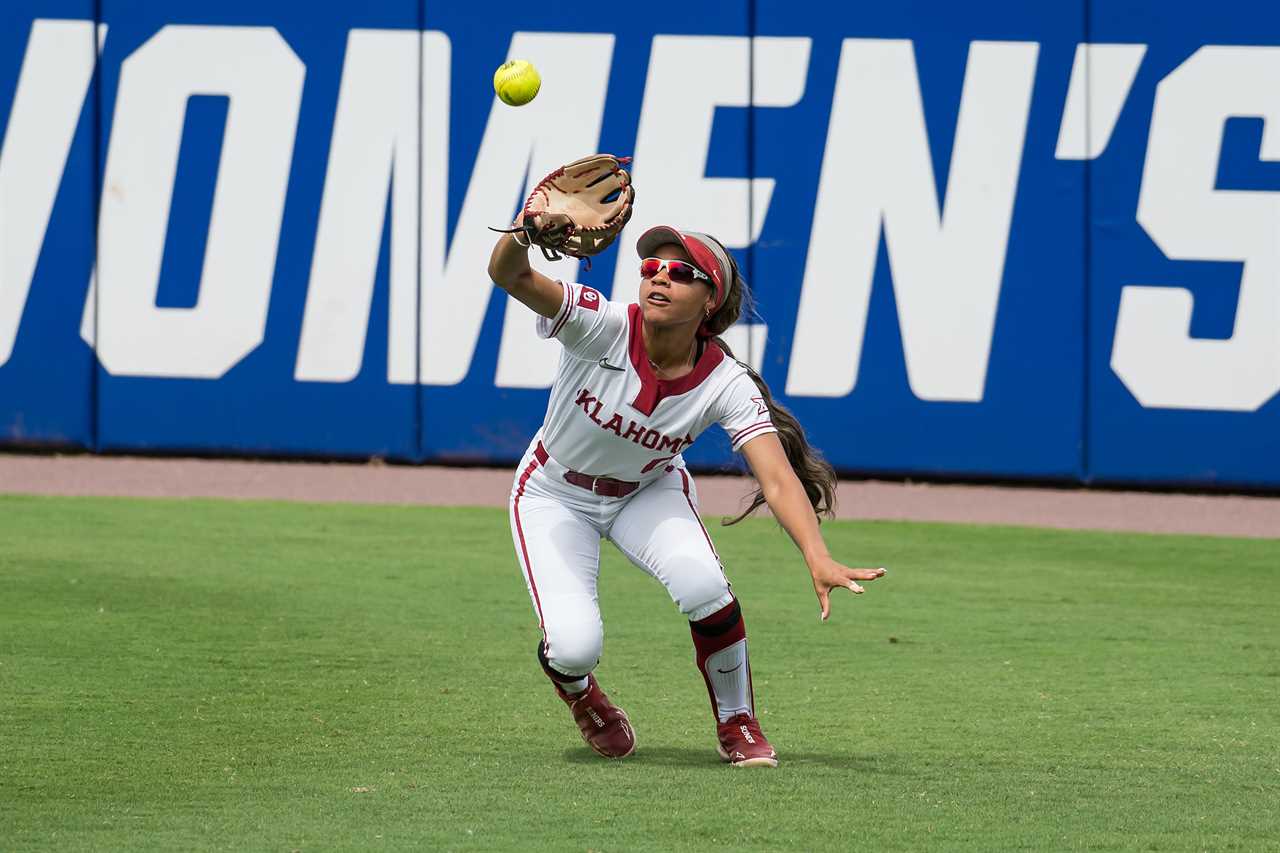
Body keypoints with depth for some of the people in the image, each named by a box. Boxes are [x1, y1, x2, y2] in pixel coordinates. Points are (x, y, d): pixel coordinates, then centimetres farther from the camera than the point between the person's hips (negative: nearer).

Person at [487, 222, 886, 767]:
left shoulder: (726, 385, -25)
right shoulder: (604, 328, -30)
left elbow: (779, 479, -35)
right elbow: (509, 275, -43)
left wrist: (818, 560, -53)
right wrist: (524, 231, -68)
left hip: (648, 492, 1)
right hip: (554, 495, -1)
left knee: (703, 586, -29)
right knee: (576, 646, -21)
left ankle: (737, 726, -1)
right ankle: (580, 694, 21)